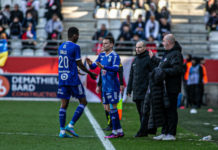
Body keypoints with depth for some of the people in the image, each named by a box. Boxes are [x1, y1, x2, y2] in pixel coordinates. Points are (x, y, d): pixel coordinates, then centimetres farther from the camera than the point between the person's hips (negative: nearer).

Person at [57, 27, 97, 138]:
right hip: (73, 79, -7)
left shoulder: (61, 47, 12)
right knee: (83, 102, 5)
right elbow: (79, 64, -8)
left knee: (64, 104, 6)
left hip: (62, 79, 7)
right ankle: (71, 125, -6)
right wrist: (90, 73, 6)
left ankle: (62, 131, 1)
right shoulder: (75, 47, -9)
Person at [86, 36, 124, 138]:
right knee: (107, 108, 9)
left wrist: (103, 67, -37)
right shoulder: (101, 55, 13)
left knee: (112, 108, -7)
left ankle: (115, 132, -2)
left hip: (112, 86, -8)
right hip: (105, 86, 8)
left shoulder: (115, 56, -10)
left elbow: (115, 68, -25)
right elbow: (94, 66, 11)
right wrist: (90, 64, -12)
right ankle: (119, 131, 15)